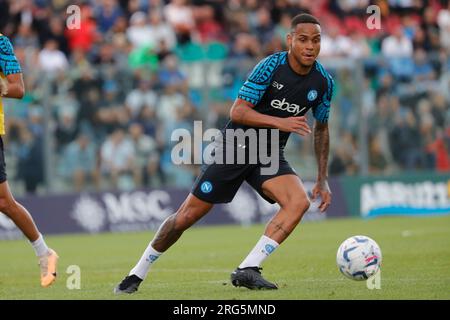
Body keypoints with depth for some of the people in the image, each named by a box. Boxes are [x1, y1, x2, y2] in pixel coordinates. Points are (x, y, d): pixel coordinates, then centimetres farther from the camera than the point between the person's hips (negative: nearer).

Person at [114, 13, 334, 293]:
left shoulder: (324, 82, -4)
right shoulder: (272, 66, -18)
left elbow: (321, 129, 12)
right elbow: (237, 112, -21)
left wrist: (323, 180, 8)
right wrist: (279, 122, -33)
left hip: (270, 155, 4)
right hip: (236, 146, -4)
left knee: (300, 202, -25)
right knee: (188, 216, -2)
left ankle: (247, 270, -24)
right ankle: (138, 274, 17)